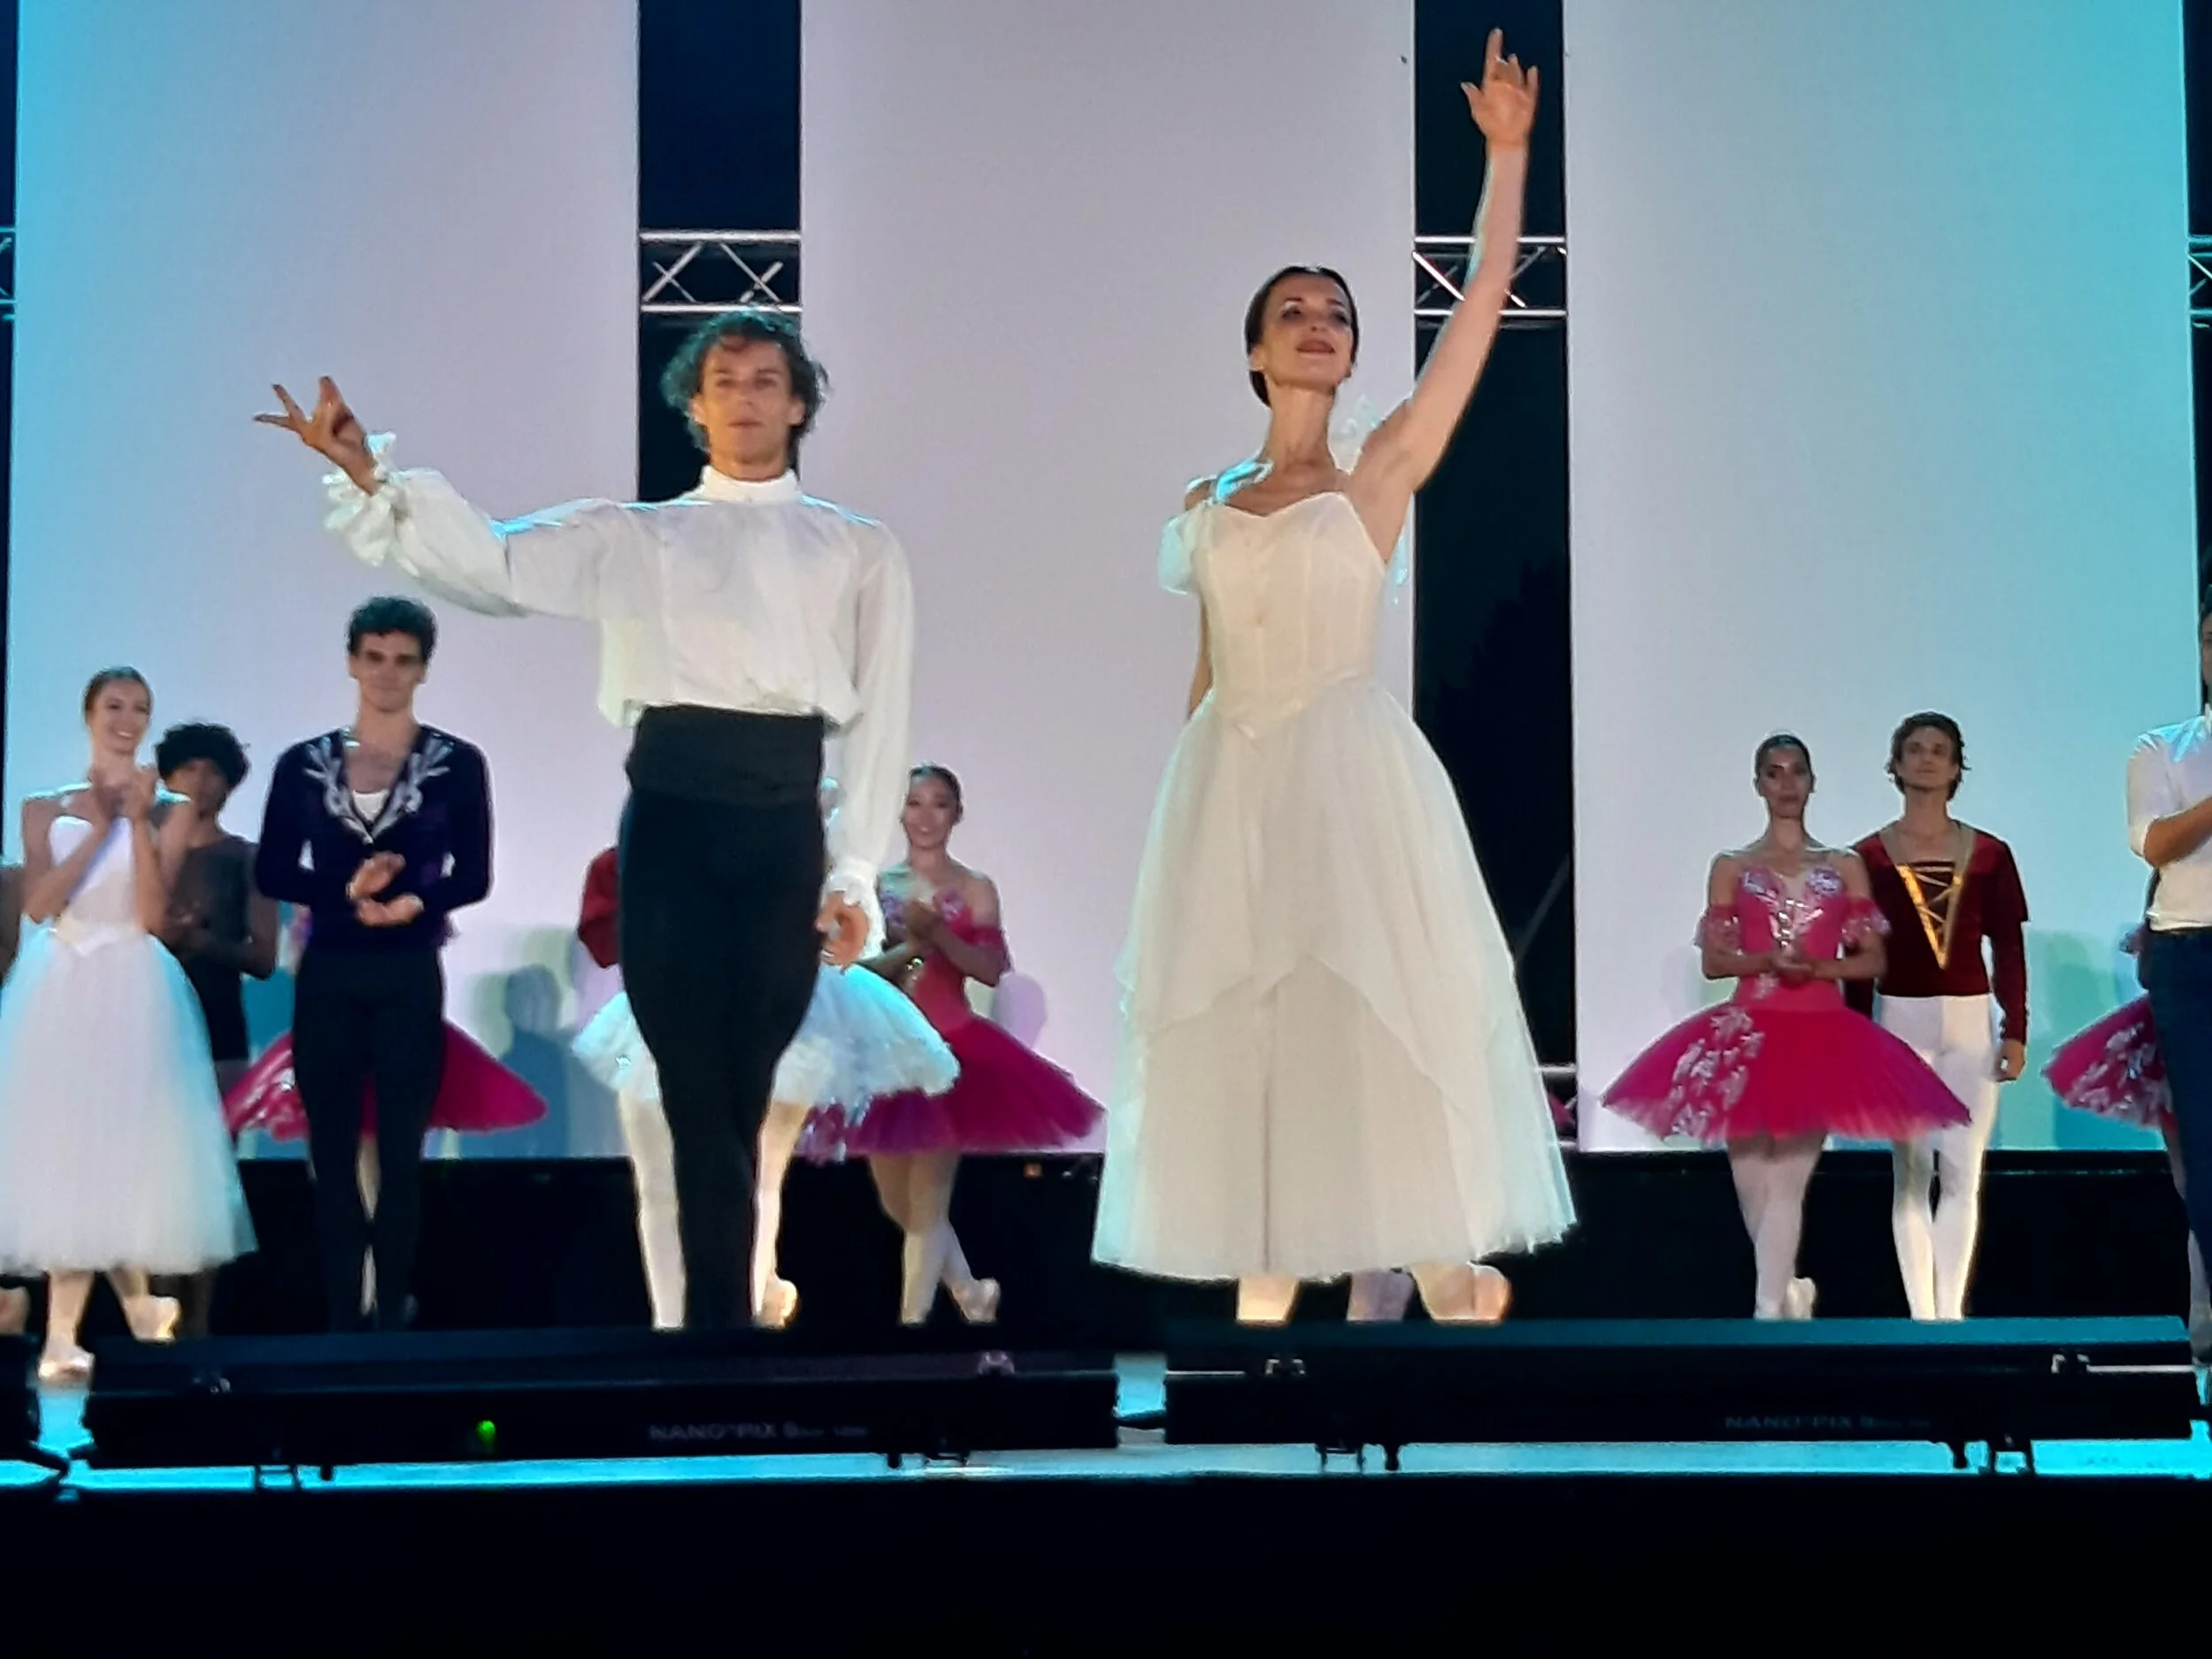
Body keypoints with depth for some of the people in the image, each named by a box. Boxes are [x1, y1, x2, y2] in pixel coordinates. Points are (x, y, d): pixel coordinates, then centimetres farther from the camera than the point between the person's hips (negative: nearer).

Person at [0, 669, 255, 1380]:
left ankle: (63, 1336, 1)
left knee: (112, 1147, -5)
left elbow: (152, 914, -7)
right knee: (64, 1150, -1)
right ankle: (138, 1307, 12)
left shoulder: (171, 811, 5)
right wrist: (101, 825, -8)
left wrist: (138, 820, -10)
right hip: (58, 993, 2)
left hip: (131, 994, -2)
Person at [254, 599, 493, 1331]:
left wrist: (412, 902, -22)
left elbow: (473, 877, -3)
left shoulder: (457, 763, -1)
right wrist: (347, 892, -16)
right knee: (331, 1152, 4)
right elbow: (272, 871, 1)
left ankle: (391, 1316, 6)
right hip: (327, 975, 2)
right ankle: (342, 1319, 10)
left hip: (409, 977, -2)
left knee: (400, 1153, 1)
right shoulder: (302, 763, 5)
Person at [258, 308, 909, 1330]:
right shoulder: (634, 536, 16)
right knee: (698, 1098, -2)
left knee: (742, 1096, 1)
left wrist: (854, 872, 0)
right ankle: (723, 1320, 2)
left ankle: (715, 1314, 9)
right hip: (670, 813, 0)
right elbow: (495, 565, 2)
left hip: (782, 820, 0)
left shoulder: (859, 551, 15)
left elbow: (881, 717, 9)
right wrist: (368, 476, -12)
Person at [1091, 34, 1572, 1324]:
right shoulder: (1209, 506, 13)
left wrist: (1508, 151, -6)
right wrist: (1184, 802, 11)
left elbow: (1486, 303, -4)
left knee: (1384, 1009, -3)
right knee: (1237, 1019, 1)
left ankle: (1437, 1259, 7)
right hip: (1228, 780, 4)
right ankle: (1266, 1278, 6)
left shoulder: (1383, 476, 2)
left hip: (1350, 770, -3)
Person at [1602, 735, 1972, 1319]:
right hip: (1748, 1035, 1)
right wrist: (1766, 960, -15)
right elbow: (1713, 962, 4)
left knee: (1786, 1184, -7)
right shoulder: (1732, 868, 8)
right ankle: (1789, 1291, 27)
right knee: (1752, 1183, 3)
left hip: (1821, 1035, -1)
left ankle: (1768, 1312, -6)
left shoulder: (1845, 867, 8)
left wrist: (1816, 966, -12)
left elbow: (1873, 961, 6)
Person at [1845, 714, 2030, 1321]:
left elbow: (2009, 948, 6)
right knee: (1911, 1174, 1)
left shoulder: (1989, 854, 4)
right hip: (1900, 1021, -1)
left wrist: (2016, 1032, 1)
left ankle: (1951, 1311, 4)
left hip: (1971, 1023, 1)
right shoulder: (1869, 856, 2)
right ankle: (1922, 1315, 4)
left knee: (1963, 1175, 0)